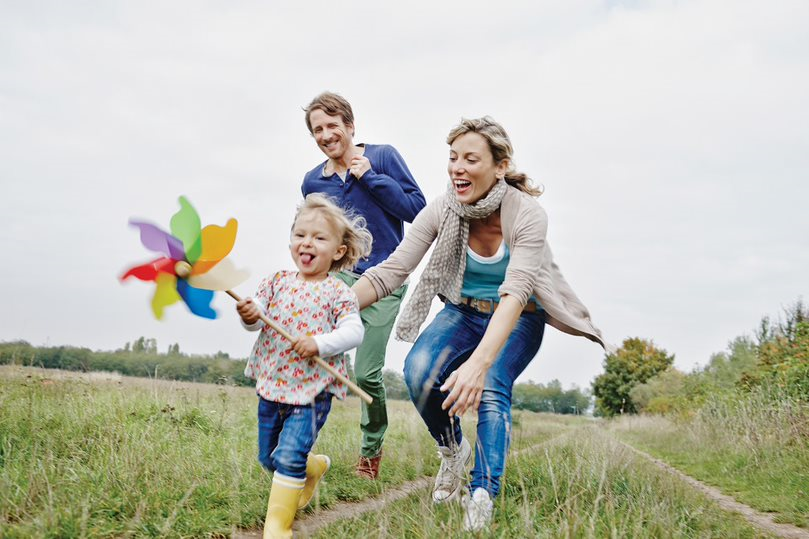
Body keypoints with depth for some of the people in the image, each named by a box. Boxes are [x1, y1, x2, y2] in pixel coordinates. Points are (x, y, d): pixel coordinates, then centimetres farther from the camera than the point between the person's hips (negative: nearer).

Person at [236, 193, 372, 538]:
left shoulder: (338, 293, -7)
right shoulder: (278, 282, 4)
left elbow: (353, 331, -16)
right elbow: (257, 316, -1)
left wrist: (320, 343, -29)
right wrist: (250, 316, -24)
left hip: (312, 389, -5)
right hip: (271, 385, 5)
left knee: (289, 457, -15)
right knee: (269, 458, 19)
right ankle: (315, 467, 48)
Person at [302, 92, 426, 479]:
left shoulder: (382, 157, -3)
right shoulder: (313, 181, 8)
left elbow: (417, 208, -12)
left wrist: (370, 177, -15)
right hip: (338, 276, 3)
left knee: (366, 373, -2)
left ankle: (372, 450, 22)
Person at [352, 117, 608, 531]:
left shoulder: (527, 215, -27)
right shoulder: (441, 211, -17)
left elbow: (515, 293, -39)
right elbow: (391, 270, -21)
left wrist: (479, 362, -54)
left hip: (518, 321, -3)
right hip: (463, 312, 3)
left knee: (490, 388, -30)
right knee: (419, 370, -25)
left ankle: (483, 498, -27)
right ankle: (453, 451, 1)